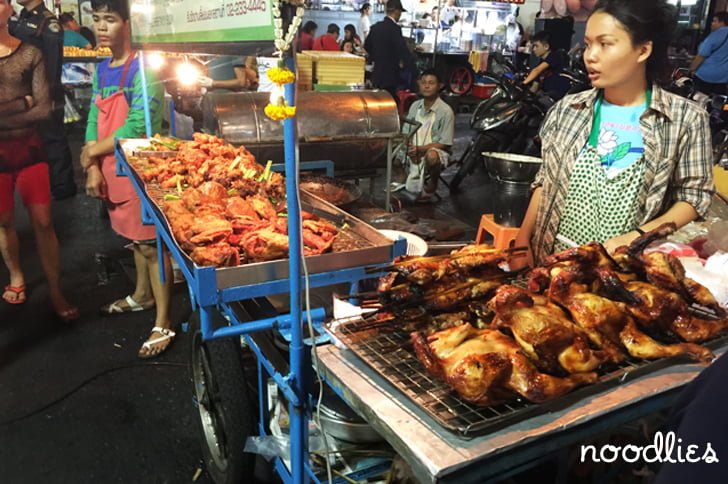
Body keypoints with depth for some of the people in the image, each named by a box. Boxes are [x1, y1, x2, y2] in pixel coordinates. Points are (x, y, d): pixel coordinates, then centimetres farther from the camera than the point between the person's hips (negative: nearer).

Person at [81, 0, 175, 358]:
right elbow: (94, 121, 12)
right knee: (134, 238, 21)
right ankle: (142, 295, 40)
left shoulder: (143, 67, -14)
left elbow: (138, 126, -21)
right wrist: (93, 169, 0)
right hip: (112, 169, 8)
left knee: (151, 244, -3)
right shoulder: (102, 70, 11)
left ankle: (163, 325, 4)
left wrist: (95, 150, -8)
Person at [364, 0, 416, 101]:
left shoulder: (375, 27, 8)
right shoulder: (395, 28, -16)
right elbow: (404, 53, -22)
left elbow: (367, 46, 22)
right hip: (389, 76, -8)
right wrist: (415, 74, -21)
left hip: (377, 74, 8)